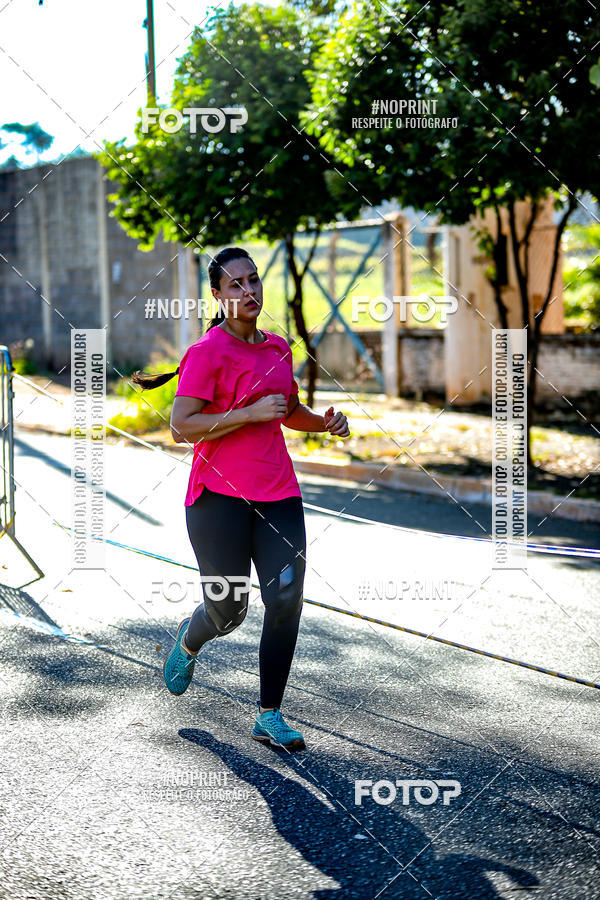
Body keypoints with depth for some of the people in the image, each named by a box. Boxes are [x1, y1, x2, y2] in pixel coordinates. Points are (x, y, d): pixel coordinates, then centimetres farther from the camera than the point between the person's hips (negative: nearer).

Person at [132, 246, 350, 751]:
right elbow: (181, 428, -16)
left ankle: (270, 717, 6)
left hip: (278, 492, 5)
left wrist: (325, 421, 8)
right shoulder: (206, 353, -9)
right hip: (219, 496, -5)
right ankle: (189, 641, 43)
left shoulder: (279, 348, 12)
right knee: (229, 611, 5)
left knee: (286, 598, -7)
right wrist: (249, 412, -20)